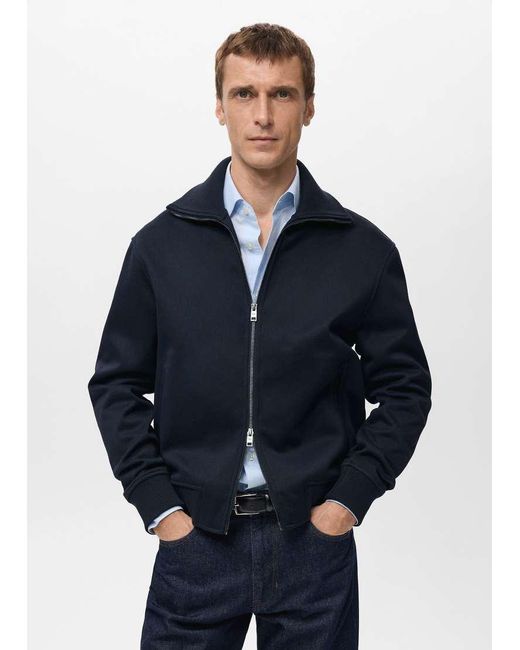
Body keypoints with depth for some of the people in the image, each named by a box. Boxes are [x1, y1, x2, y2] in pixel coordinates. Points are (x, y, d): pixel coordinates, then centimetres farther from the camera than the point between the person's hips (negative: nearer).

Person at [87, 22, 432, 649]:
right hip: (194, 534, 1)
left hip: (314, 534, 0)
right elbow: (116, 382, 5)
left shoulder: (363, 249, -1)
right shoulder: (162, 243, 1)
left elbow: (404, 386, 4)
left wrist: (350, 498, -4)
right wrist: (158, 504, -3)